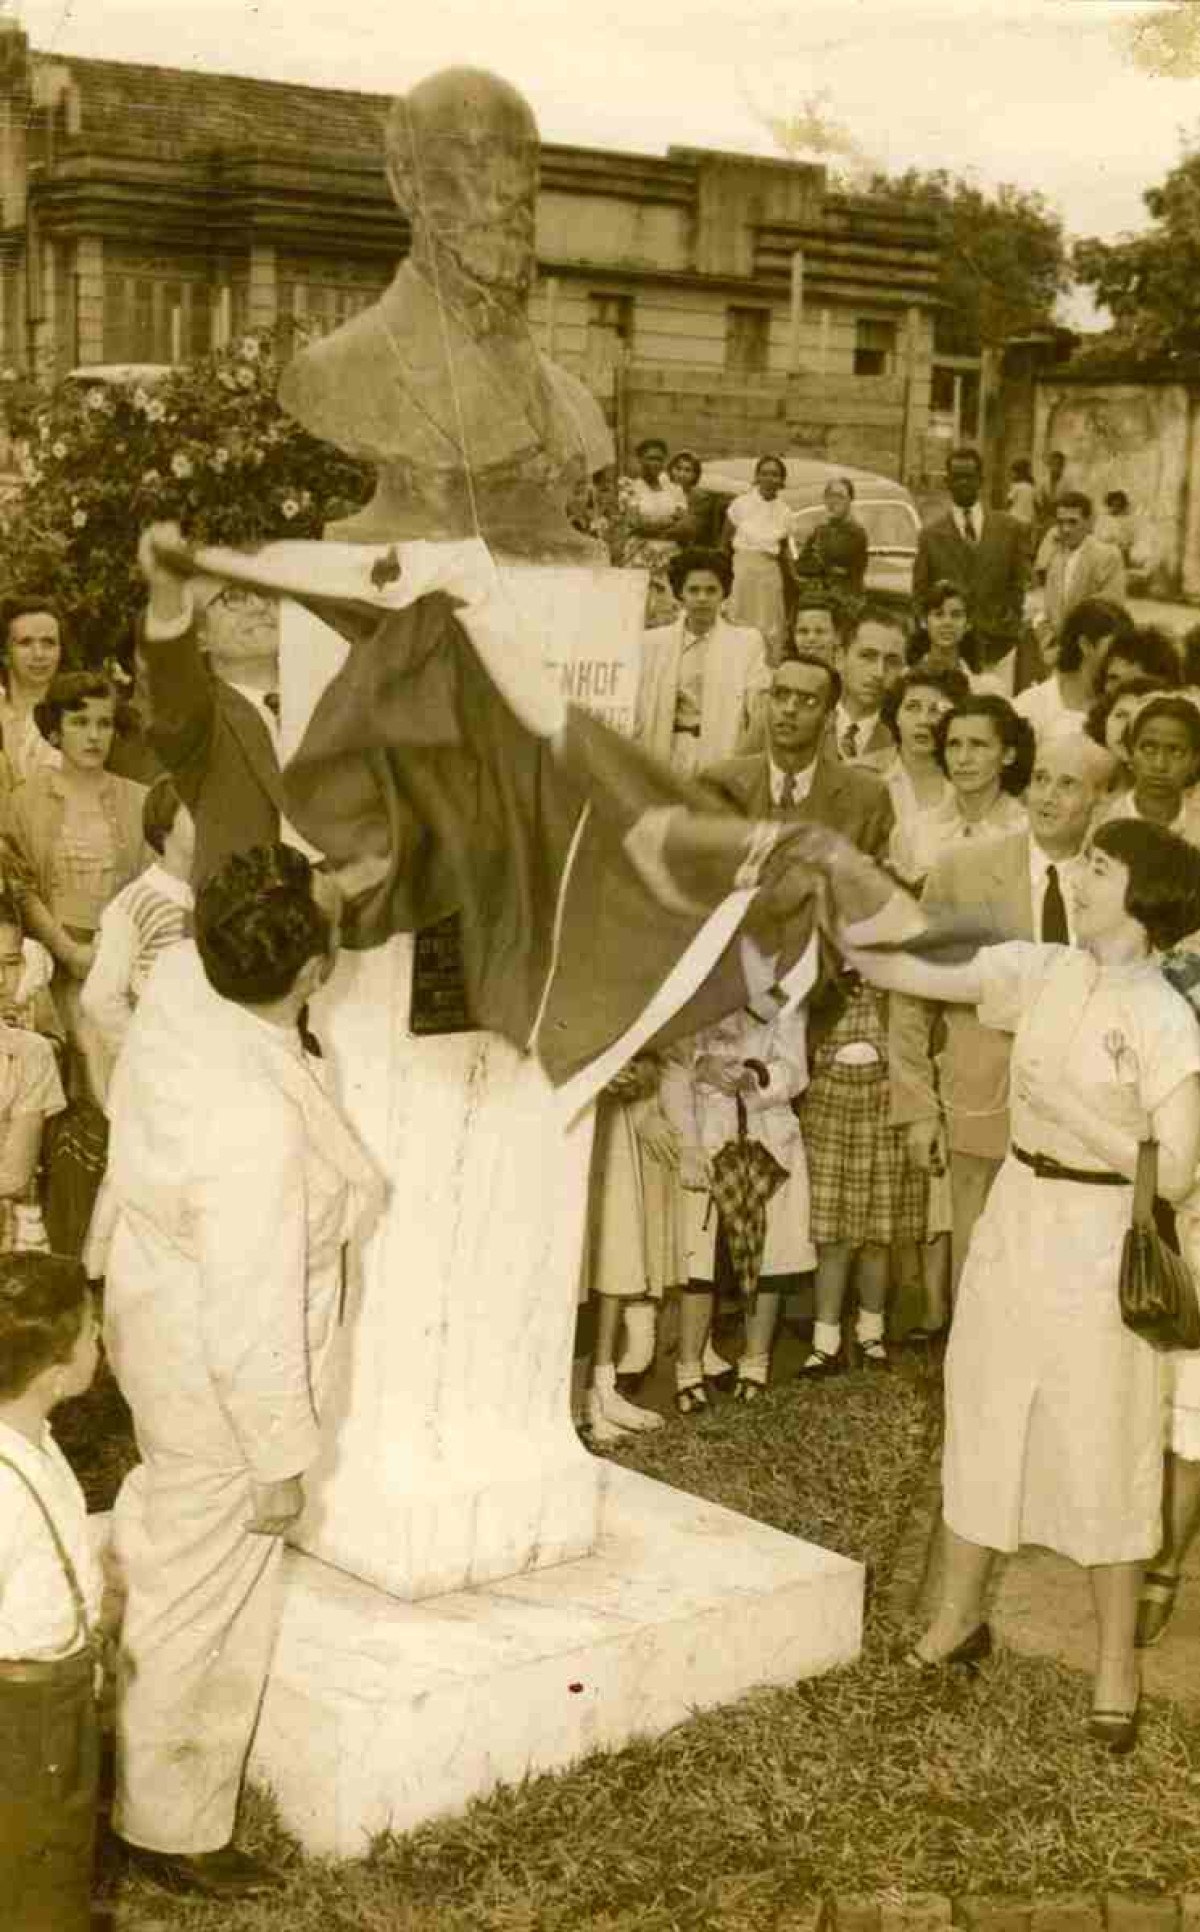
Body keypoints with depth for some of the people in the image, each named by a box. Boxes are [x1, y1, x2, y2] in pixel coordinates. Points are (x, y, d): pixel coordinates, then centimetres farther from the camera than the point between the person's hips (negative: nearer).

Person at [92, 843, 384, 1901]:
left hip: (153, 1306, 9)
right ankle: (170, 1828, 33)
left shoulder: (180, 980, -17)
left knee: (166, 1542, 30)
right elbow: (251, 1323, -30)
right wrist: (281, 1459, -17)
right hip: (214, 1382, -9)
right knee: (205, 1603, 12)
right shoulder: (256, 1128, -39)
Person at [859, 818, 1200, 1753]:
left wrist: (1071, 1110, -21)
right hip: (1015, 1212, 5)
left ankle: (1116, 1662, 18)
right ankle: (958, 1618, 30)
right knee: (982, 1415, 14)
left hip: (1099, 1242, -5)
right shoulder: (1040, 971, 1)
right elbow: (912, 974, -1)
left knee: (1101, 1448, 3)